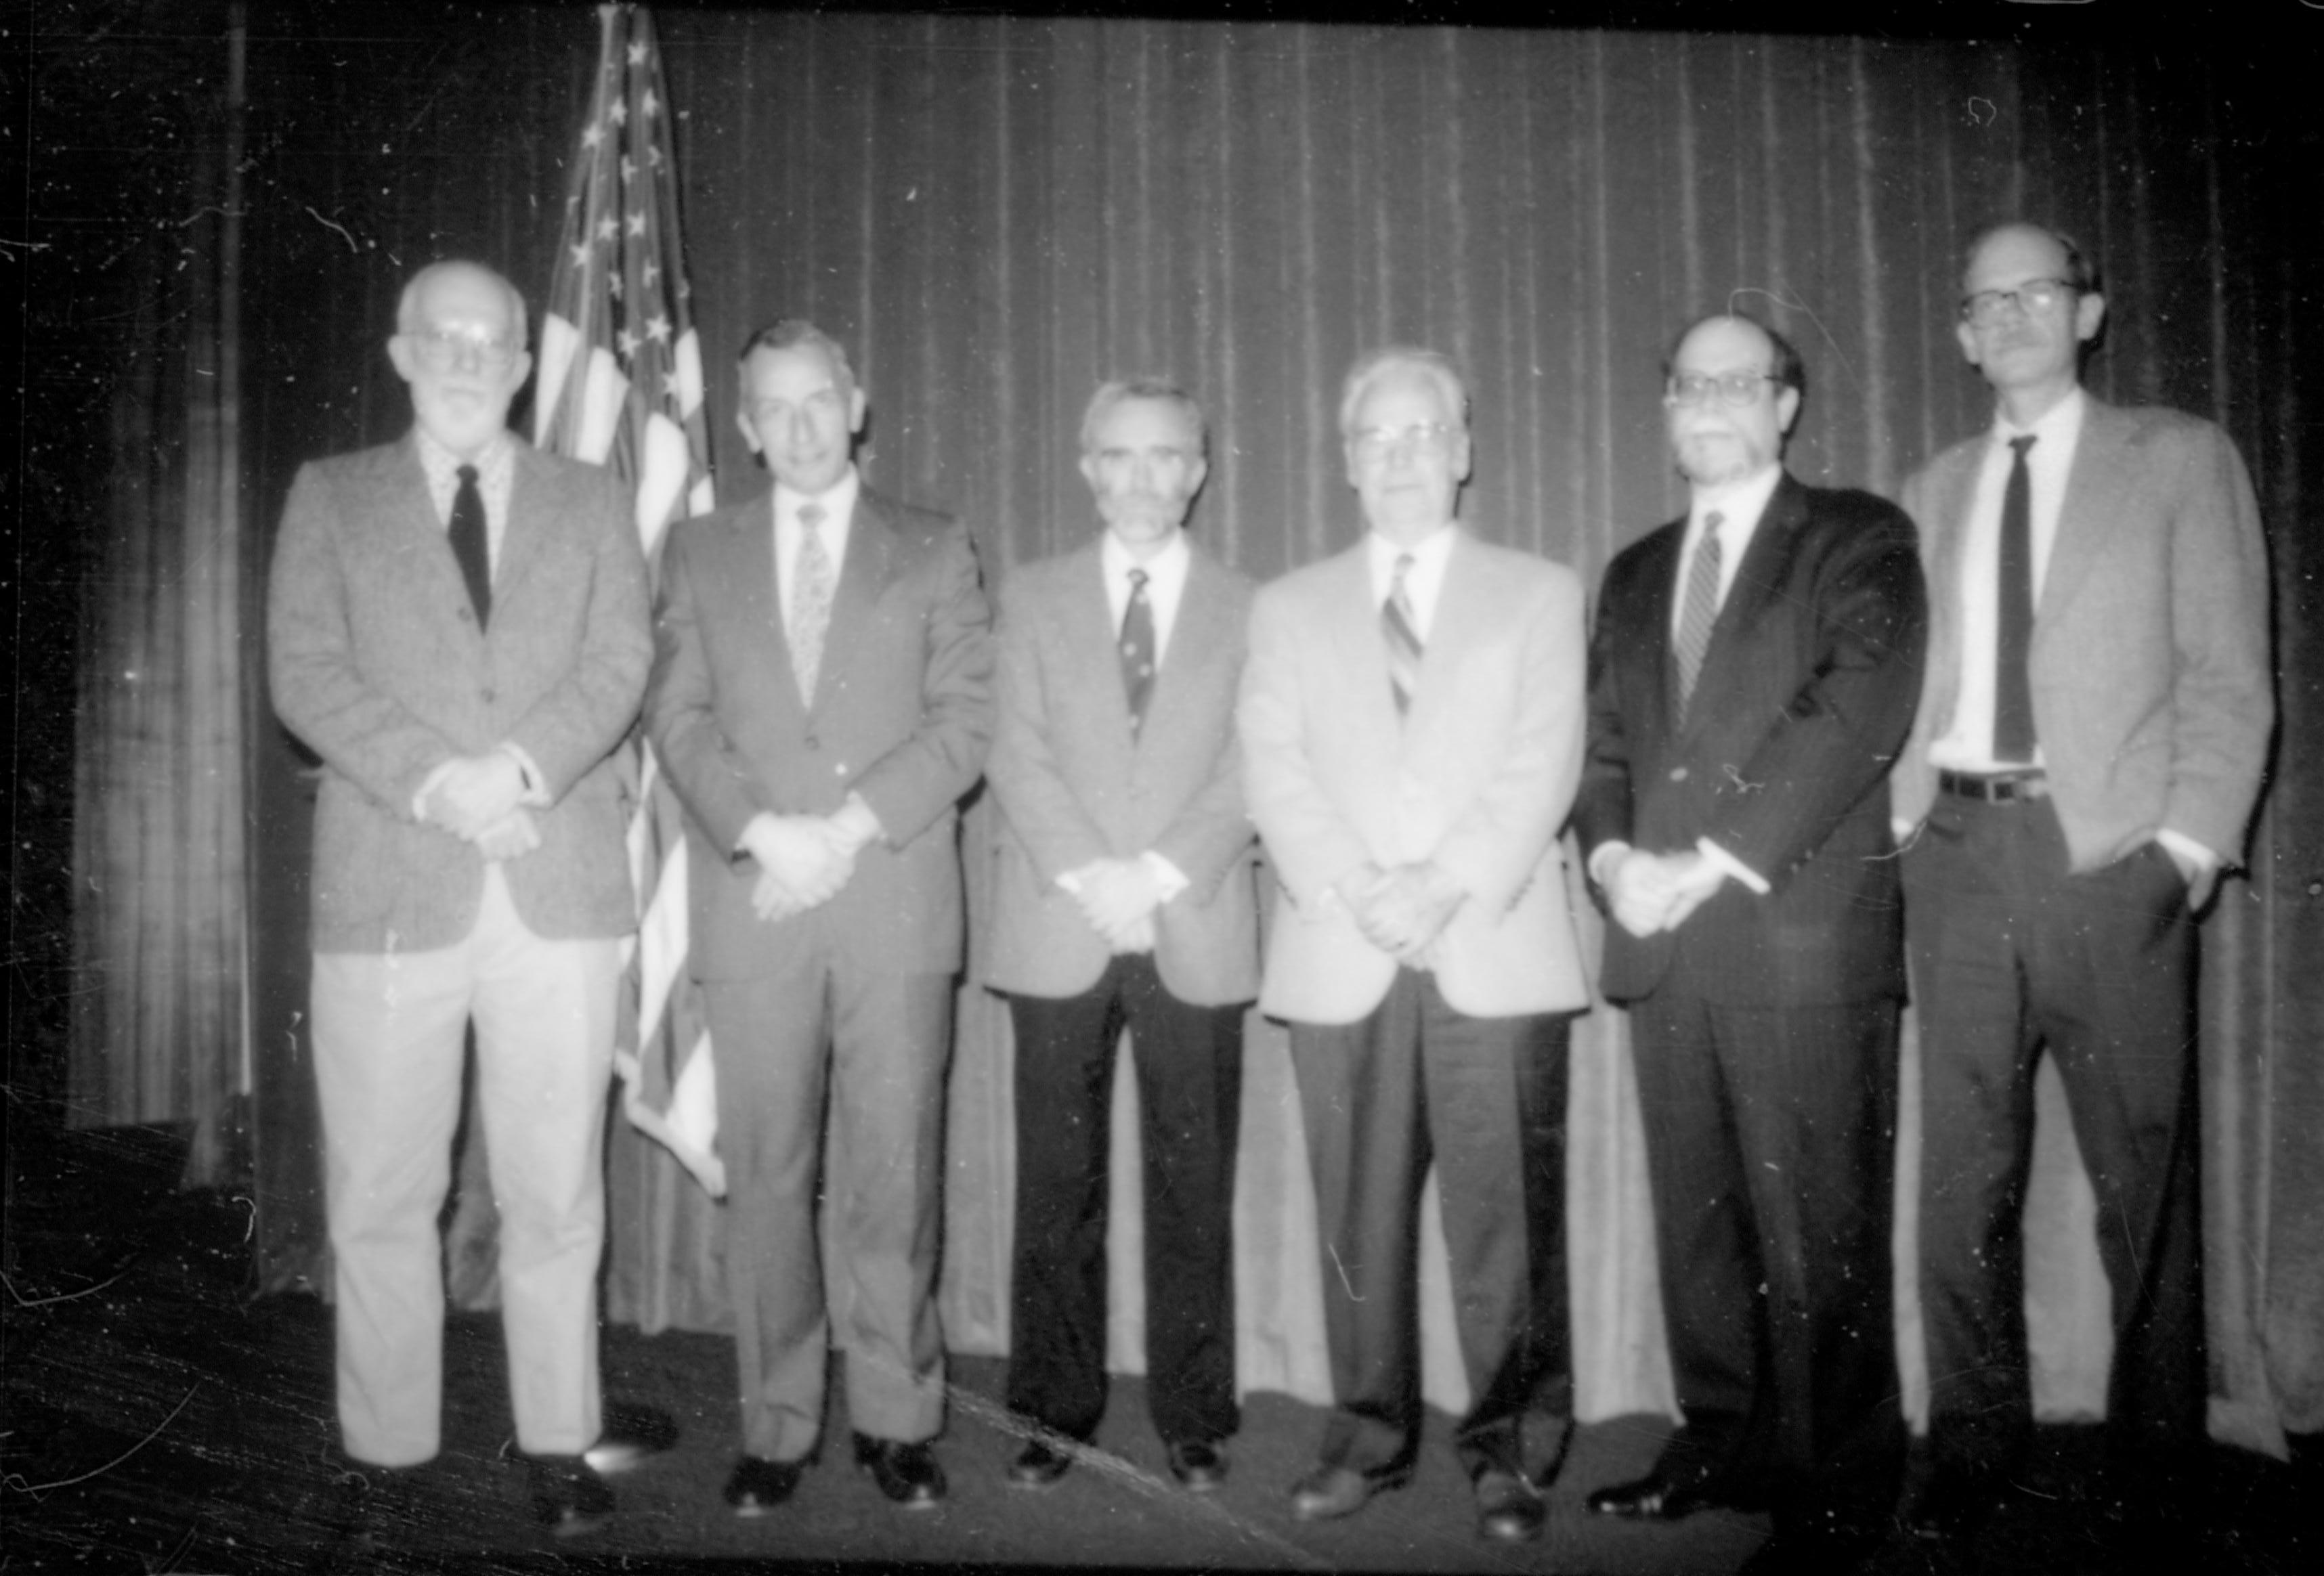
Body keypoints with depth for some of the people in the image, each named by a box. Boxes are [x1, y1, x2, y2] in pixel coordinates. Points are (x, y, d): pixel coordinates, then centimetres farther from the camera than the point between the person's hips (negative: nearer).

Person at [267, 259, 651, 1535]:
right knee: (381, 1194, 5)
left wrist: (517, 767, -16)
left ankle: (558, 1450, 15)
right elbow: (305, 672, 1)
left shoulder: (590, 502, 15)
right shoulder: (331, 497, 13)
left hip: (558, 888, 0)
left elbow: (618, 662, 1)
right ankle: (386, 1456, 18)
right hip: (388, 888, 0)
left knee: (555, 1191, 4)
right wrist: (435, 783, -14)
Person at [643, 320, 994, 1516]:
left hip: (897, 899, -1)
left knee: (893, 1172, 2)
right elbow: (678, 717, 5)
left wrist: (850, 828, -11)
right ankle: (777, 1427, 15)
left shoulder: (934, 551, 11)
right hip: (752, 902, 1)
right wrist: (764, 833, -11)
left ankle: (896, 1419, 14)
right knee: (766, 1176, 4)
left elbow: (965, 722, 1)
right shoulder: (698, 554, 15)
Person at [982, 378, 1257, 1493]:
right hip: (1060, 934, 1)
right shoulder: (1032, 598, 11)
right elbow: (1017, 755, 2)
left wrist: (1160, 873, -12)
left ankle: (1194, 1417, 16)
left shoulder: (1248, 610, 9)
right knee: (1058, 1181, 5)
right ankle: (1056, 1409, 18)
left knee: (1193, 1184, 4)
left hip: (1196, 935, 0)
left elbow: (1251, 769, 0)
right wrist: (1091, 875, -11)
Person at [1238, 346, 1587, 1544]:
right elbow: (1275, 770, 4)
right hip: (1340, 962, 1)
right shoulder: (1290, 606, 16)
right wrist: (1356, 889, -11)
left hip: (1495, 953, -1)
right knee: (1358, 1216, 4)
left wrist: (1449, 883, -13)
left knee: (1507, 1215, 0)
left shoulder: (1538, 593, 13)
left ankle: (1506, 1445, 13)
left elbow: (1543, 763, 1)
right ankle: (1370, 1434, 17)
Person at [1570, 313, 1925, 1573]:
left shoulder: (1859, 539, 3)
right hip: (1663, 940, 5)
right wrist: (1614, 854, -4)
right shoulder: (1635, 571, 21)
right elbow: (1602, 741, 17)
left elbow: (1857, 712, -10)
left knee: (1818, 1229, -2)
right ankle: (1722, 1444, 23)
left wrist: (1714, 860, -14)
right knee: (1695, 1218, 10)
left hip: (1806, 935, -5)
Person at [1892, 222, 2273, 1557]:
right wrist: (1904, 820, 2)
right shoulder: (1934, 494, 16)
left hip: (2112, 851, -3)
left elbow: (2230, 678, 0)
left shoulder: (2180, 459, 6)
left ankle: (2157, 1459, 21)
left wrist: (2187, 846, -9)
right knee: (1963, 1174, 6)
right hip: (1960, 850, 3)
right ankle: (1972, 1448, 18)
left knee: (2144, 1170, 5)